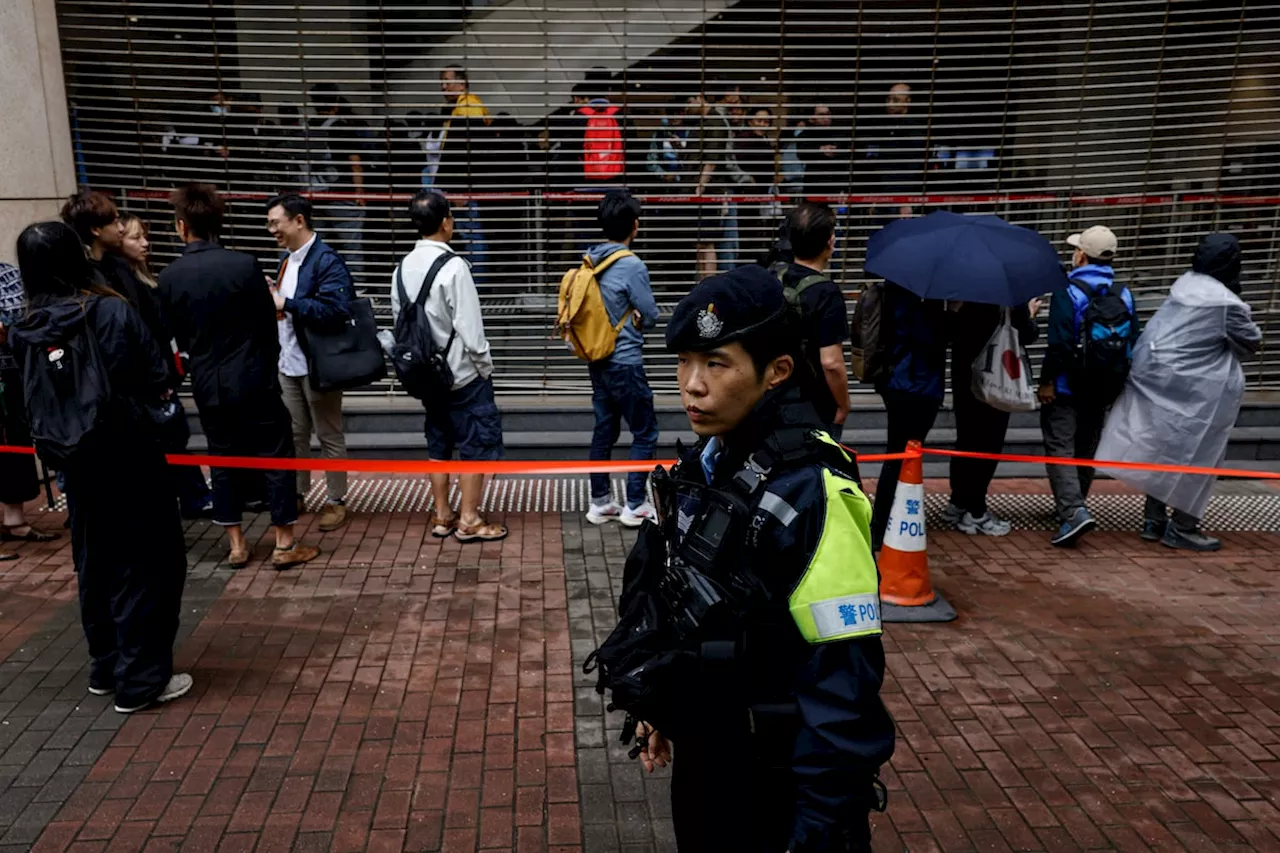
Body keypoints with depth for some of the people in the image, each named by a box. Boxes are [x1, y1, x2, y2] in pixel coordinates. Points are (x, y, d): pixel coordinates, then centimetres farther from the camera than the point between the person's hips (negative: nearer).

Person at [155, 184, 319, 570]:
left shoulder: (169, 277, -3)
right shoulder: (244, 265, -12)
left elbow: (176, 335, 7)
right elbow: (268, 325, -5)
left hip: (208, 383, 4)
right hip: (253, 379, -3)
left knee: (223, 460, 13)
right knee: (275, 456, 5)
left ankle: (236, 546, 21)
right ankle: (285, 544, 9)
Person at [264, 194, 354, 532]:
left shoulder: (327, 260, -16)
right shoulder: (286, 259, 12)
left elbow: (336, 309, -28)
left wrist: (286, 304, -26)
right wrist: (271, 297, 0)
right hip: (288, 362, 8)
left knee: (329, 434, 4)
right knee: (293, 433, 16)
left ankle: (336, 501, 14)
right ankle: (296, 495, 29)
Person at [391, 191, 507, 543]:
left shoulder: (404, 267, 2)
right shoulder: (453, 266, -19)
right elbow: (470, 328, -20)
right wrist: (485, 367, -7)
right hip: (463, 374, -7)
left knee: (438, 443, 16)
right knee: (477, 443, 4)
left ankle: (442, 515, 23)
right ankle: (468, 520, 8)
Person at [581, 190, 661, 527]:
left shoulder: (591, 261, 5)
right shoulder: (632, 266, -18)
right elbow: (651, 316, -11)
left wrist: (627, 316, 6)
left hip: (598, 360, 8)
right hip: (625, 363, -8)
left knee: (604, 429, 14)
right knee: (645, 433, 4)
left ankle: (600, 502, 20)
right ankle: (635, 505, 6)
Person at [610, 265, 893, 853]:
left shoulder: (808, 491, -26)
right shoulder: (708, 462, -2)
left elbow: (844, 678, -24)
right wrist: (661, 711, 14)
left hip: (776, 786, -7)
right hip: (702, 758, 7)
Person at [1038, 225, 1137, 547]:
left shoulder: (1068, 292, -14)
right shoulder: (1124, 295, 5)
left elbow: (1059, 343, -20)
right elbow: (1133, 343, 8)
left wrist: (1047, 381, -12)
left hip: (1066, 389, -6)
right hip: (1102, 389, 6)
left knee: (1060, 449, -4)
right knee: (1086, 448, 18)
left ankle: (1073, 512, -18)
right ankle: (1073, 504, 34)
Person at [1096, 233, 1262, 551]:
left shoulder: (1184, 284, 3)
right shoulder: (1227, 304, -16)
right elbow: (1252, 343, 0)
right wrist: (1255, 339, 20)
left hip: (1155, 377, 7)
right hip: (1193, 392, -7)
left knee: (1161, 450, 15)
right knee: (1195, 457, 5)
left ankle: (1154, 520, 22)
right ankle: (1182, 528, 13)